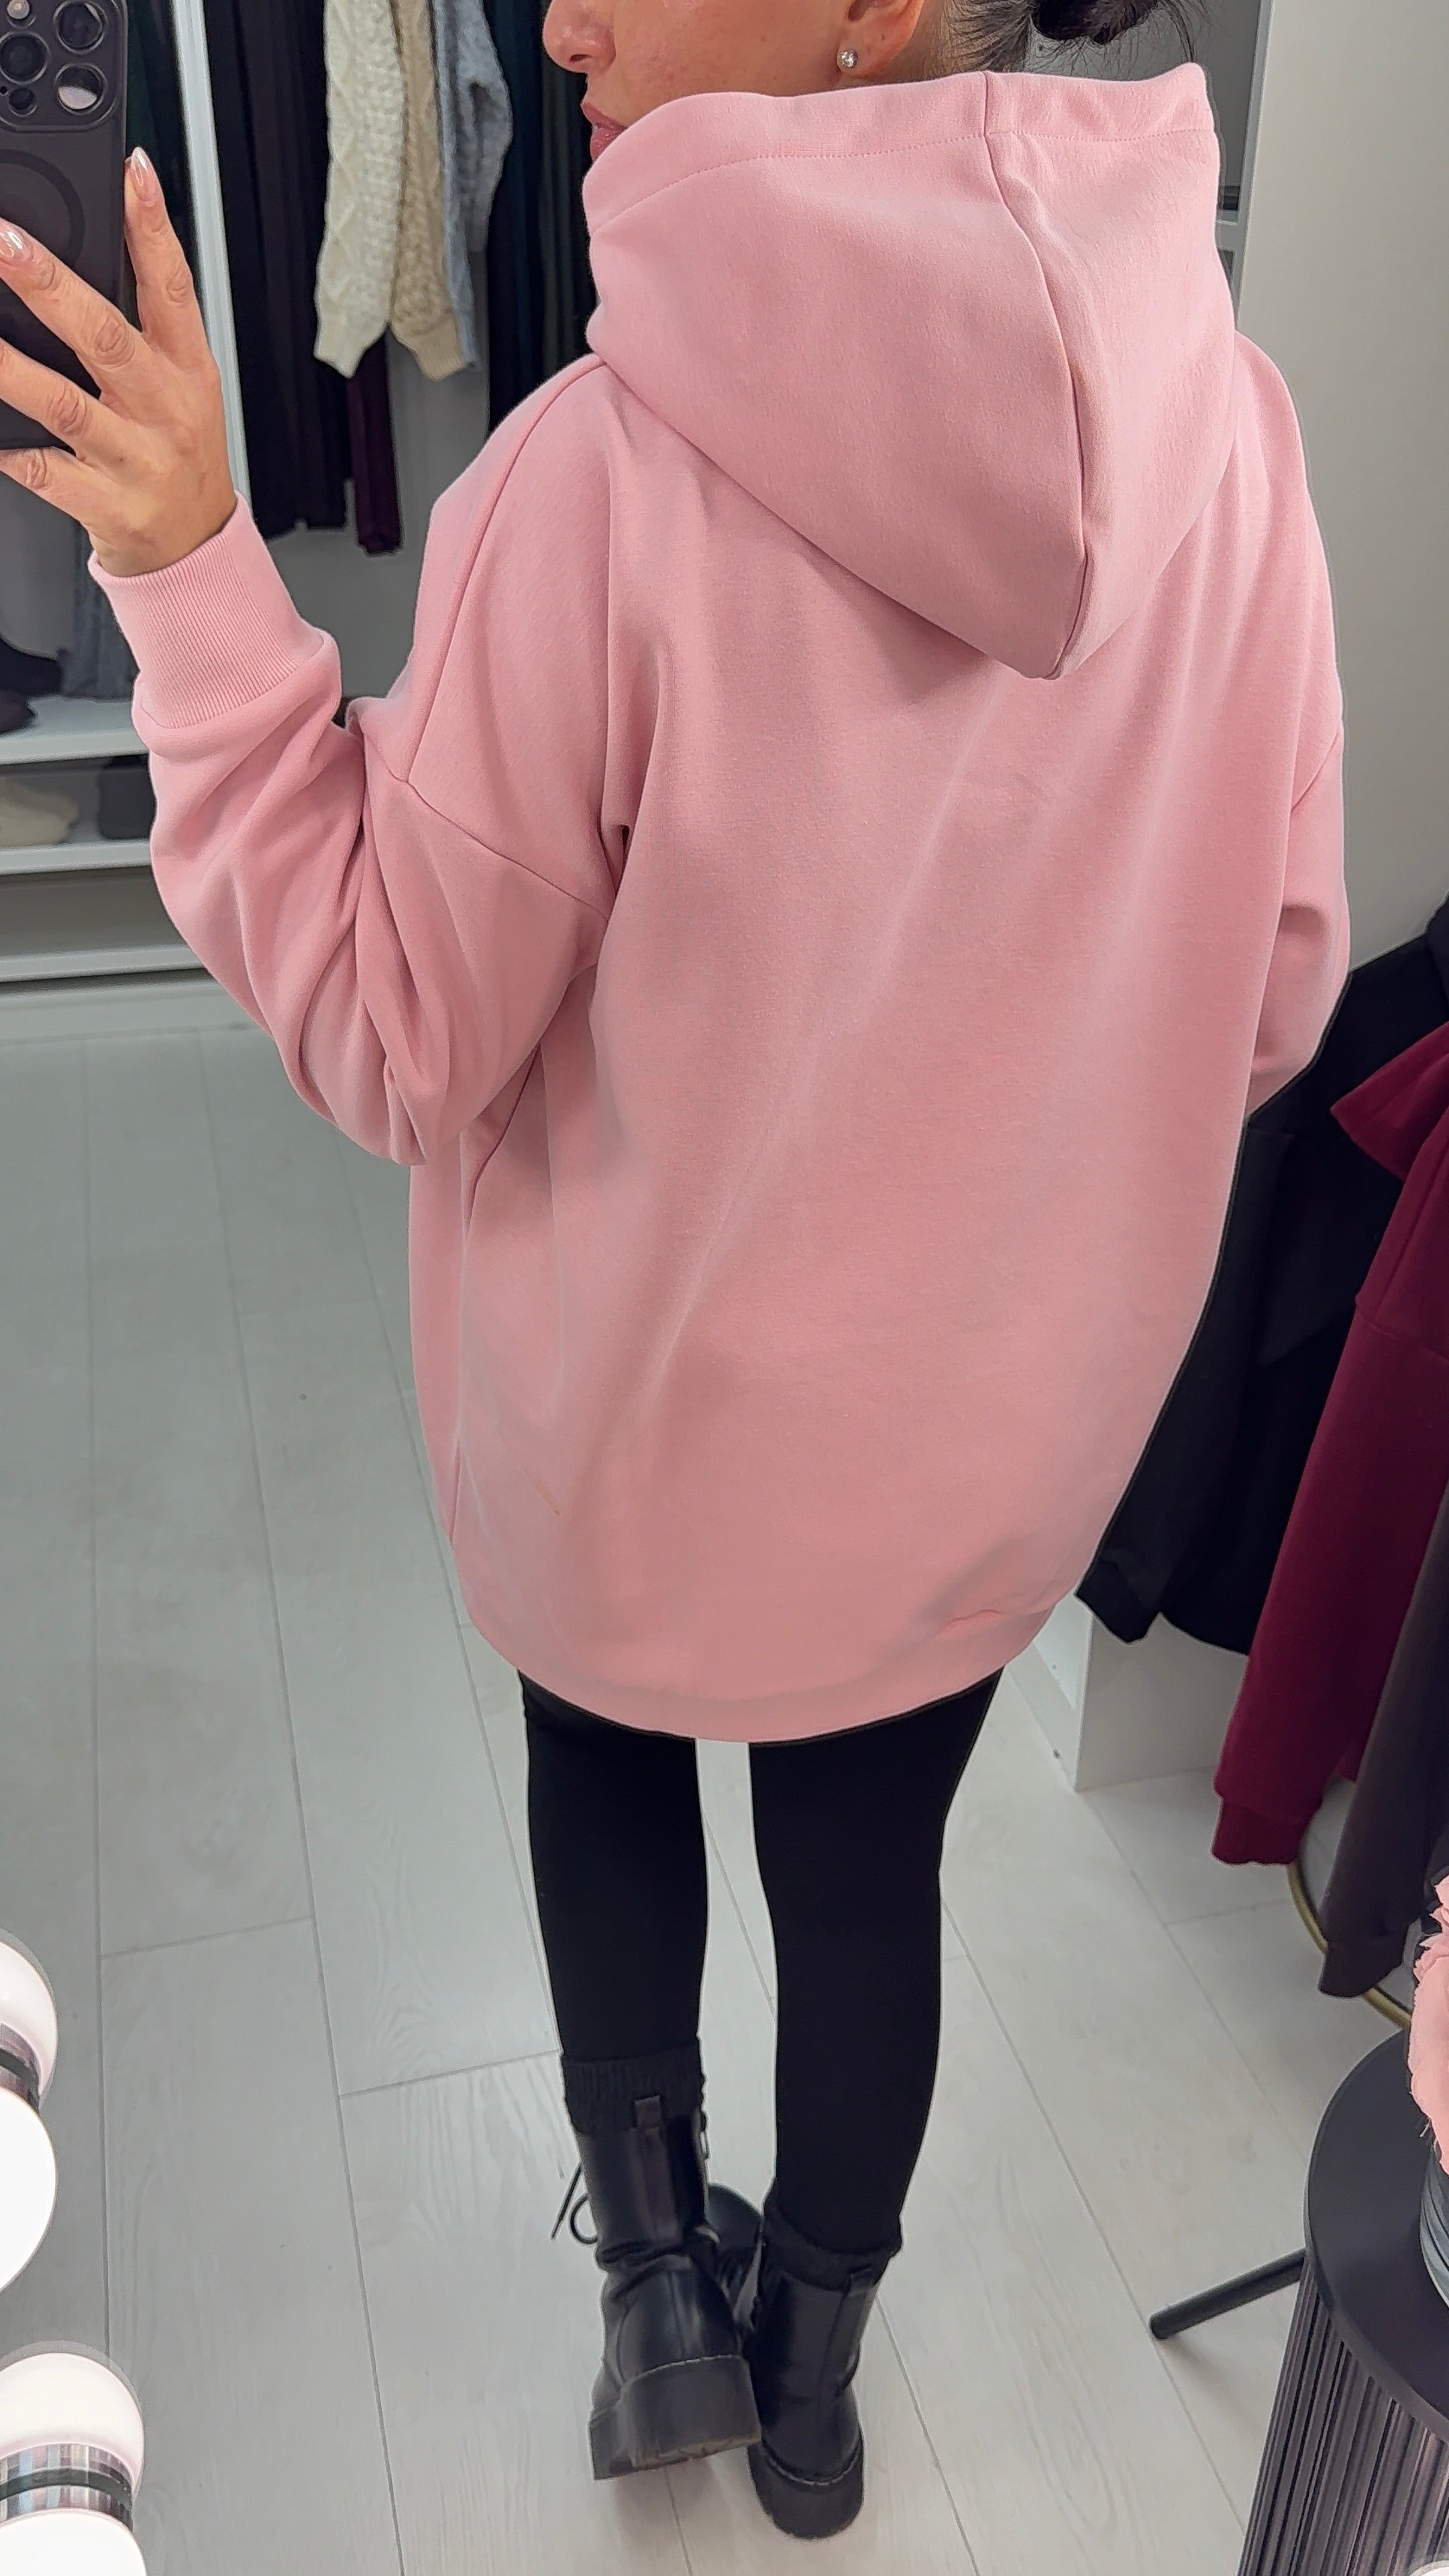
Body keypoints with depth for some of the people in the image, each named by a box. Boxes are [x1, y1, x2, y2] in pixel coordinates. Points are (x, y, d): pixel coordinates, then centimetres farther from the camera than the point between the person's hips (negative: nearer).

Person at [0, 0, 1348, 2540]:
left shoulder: (604, 474, -26)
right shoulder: (1226, 427, -12)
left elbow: (399, 1042, -16)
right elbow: (1270, 999, -3)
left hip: (645, 1414, -3)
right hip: (991, 1416, 4)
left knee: (603, 1757, 30)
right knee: (869, 1861, 26)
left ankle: (658, 2294, 42)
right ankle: (808, 2374, 50)